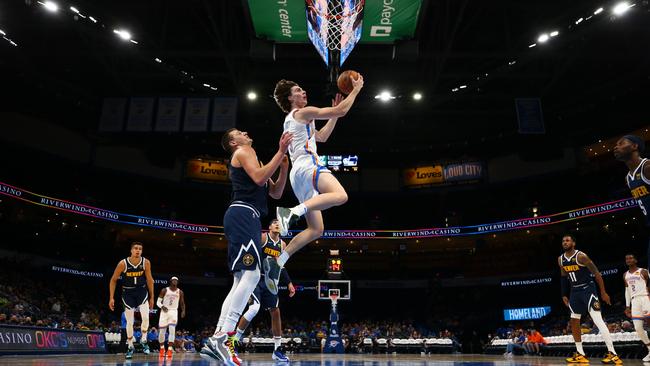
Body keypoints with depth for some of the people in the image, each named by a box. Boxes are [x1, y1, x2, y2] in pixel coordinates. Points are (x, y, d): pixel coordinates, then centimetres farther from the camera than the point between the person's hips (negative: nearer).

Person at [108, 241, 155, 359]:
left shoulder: (146, 262, -12)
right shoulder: (123, 263, -17)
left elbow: (149, 280, -1)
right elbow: (113, 280, -5)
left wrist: (152, 297, 2)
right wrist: (111, 298, -7)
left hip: (141, 291, 0)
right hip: (128, 293, 0)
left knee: (146, 317, -15)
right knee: (129, 322, 4)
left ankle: (144, 341, 7)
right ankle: (130, 347, 20)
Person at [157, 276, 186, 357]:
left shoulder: (180, 292, 3)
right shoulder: (164, 290, -2)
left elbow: (182, 303, 12)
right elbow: (158, 302, -1)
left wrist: (183, 311, -6)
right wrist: (162, 306, -22)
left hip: (173, 312, 0)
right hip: (164, 311, 0)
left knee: (172, 330, -17)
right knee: (162, 331, 4)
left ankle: (170, 349, -16)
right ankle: (162, 348, 28)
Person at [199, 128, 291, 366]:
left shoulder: (252, 159, 33)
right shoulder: (243, 152, 5)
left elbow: (275, 193, 27)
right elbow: (259, 179, -15)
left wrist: (284, 167, 13)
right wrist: (281, 152, -11)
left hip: (246, 218, 10)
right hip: (243, 215, -10)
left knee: (241, 280, 4)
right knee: (251, 274, -21)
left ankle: (216, 341, 1)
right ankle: (224, 337, -26)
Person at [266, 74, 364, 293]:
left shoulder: (292, 120, 32)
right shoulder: (304, 112, 4)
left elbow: (322, 136, 38)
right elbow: (341, 111, -2)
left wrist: (334, 114, 34)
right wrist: (356, 89, 11)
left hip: (299, 174, 10)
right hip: (307, 165, -10)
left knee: (316, 229, 5)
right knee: (340, 195, -35)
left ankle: (277, 261, -2)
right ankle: (291, 212, -39)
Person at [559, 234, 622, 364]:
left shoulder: (581, 256, -17)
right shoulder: (560, 260, 4)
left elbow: (596, 273, -13)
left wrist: (603, 292, -13)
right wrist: (564, 295, 14)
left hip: (587, 289, -7)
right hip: (574, 291, 7)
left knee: (598, 320, -17)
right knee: (574, 321, 7)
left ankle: (613, 354, -14)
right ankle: (580, 355, 15)